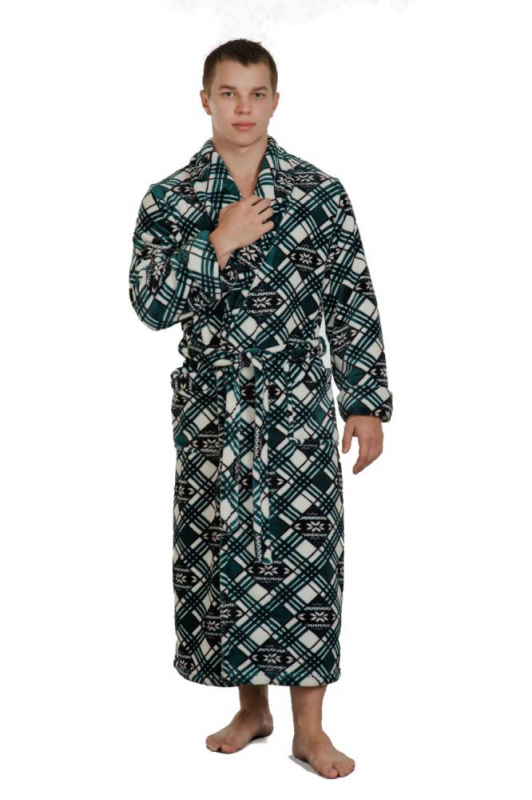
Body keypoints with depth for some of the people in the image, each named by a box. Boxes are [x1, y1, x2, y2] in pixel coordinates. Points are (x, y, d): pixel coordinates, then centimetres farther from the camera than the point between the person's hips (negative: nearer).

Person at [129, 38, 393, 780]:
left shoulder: (320, 192, -1)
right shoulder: (169, 199, 1)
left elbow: (353, 303, 0)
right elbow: (150, 304, -7)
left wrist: (367, 403, -4)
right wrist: (219, 243, -16)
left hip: (299, 402, -1)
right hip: (211, 405, 1)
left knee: (305, 549, -1)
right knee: (218, 551, 7)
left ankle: (310, 727, 11)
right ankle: (251, 705, 26)